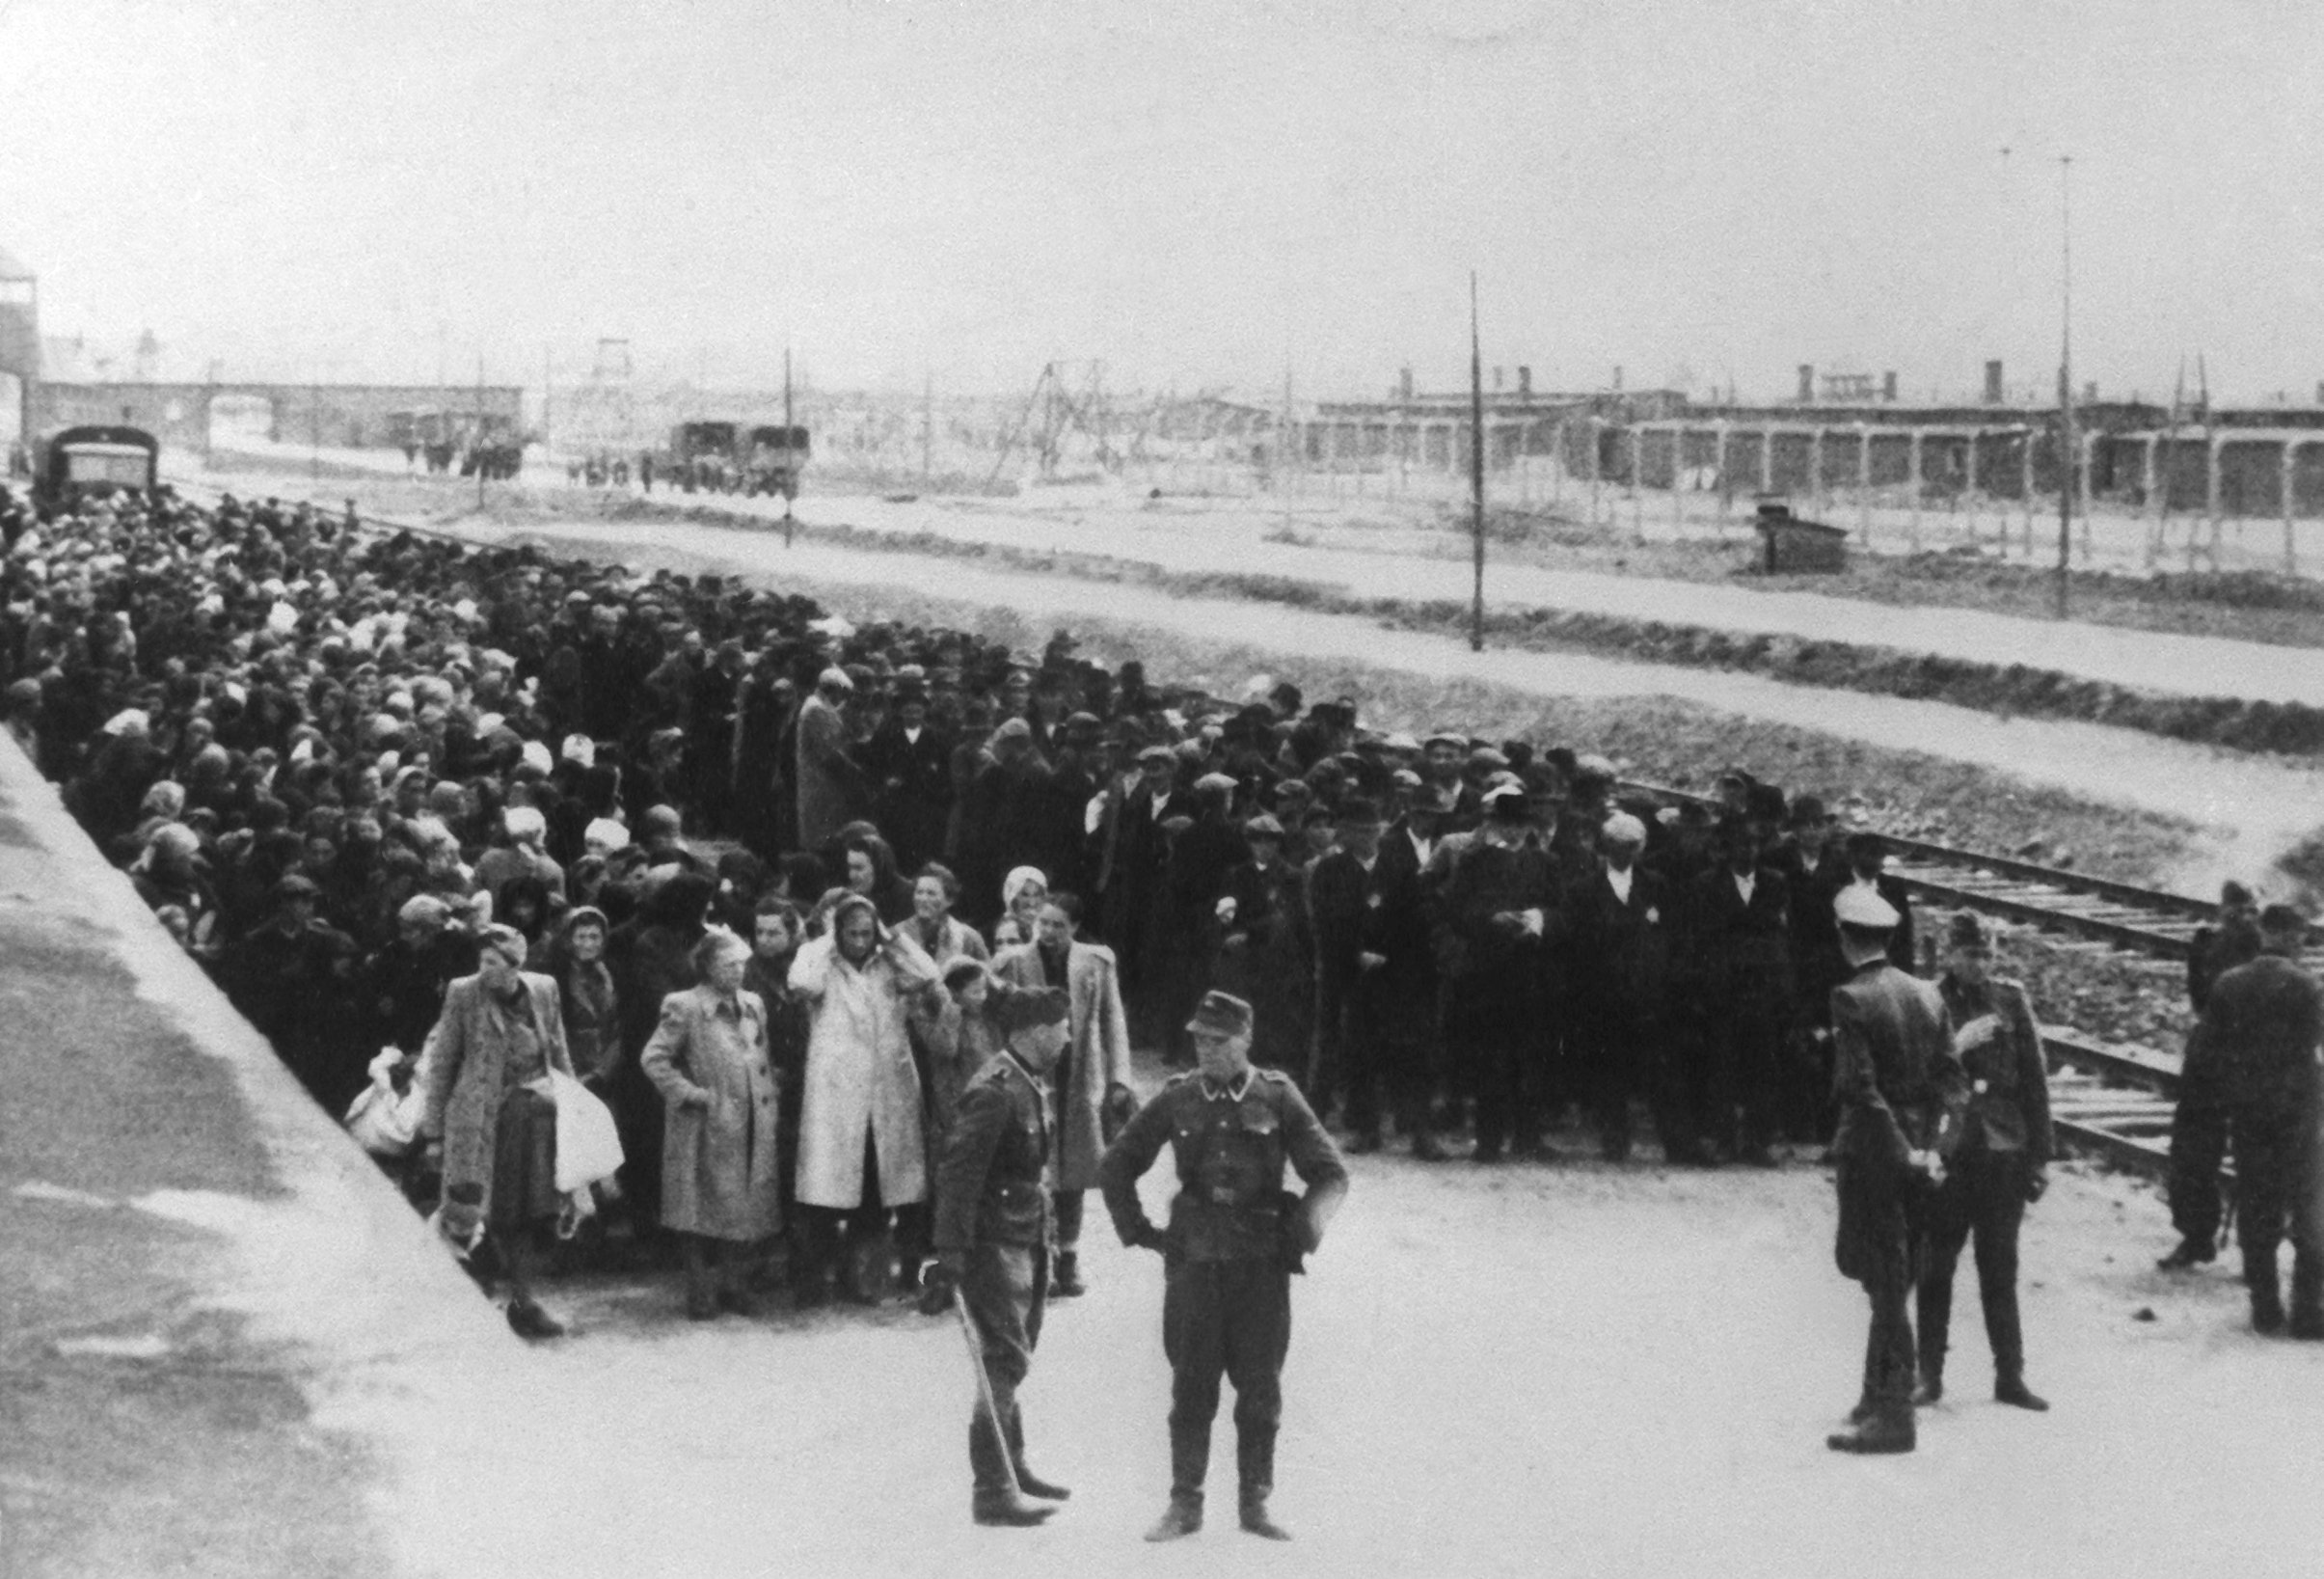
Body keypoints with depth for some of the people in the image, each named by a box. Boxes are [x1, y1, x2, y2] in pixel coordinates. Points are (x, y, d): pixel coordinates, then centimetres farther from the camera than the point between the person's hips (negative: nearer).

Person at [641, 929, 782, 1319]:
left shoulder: (753, 1005, 12)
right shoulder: (684, 1008, -7)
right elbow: (654, 1059, -9)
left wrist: (768, 1101, 8)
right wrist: (689, 1093, -13)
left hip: (750, 1126, 5)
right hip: (706, 1129, -5)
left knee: (743, 1207, 8)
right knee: (702, 1209, -1)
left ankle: (732, 1283, 19)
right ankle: (700, 1291, 7)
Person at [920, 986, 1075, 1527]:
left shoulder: (1034, 1085, 12)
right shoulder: (994, 1091, -19)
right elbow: (958, 1176, -22)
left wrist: (1045, 1245, 23)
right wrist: (950, 1260, -24)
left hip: (1027, 1241, 10)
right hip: (995, 1243, -10)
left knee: (1013, 1358, 19)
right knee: (1006, 1361, -8)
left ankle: (1011, 1466, 32)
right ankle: (992, 1490, -4)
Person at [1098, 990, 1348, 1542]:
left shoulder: (1277, 1098, -1)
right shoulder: (1177, 1099, 1)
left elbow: (1331, 1174, 4)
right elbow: (1115, 1167, 12)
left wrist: (1304, 1228, -9)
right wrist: (1137, 1230, 6)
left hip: (1262, 1265, -1)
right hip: (1194, 1262, 1)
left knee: (1260, 1390, 5)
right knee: (1191, 1388, 3)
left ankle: (1256, 1503, 16)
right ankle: (1185, 1504, 12)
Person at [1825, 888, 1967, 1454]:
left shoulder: (1851, 999, -15)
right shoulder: (1926, 994, 6)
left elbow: (1863, 1088, -20)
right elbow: (1952, 1078, 3)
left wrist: (1904, 1153, -15)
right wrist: (1934, 1147, -2)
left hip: (1873, 1153, -7)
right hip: (1916, 1152, 7)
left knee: (1886, 1284, -3)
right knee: (1892, 1283, 17)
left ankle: (1892, 1418, 0)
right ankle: (1880, 1397, 27)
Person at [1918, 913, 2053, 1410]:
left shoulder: (2010, 1001, 4)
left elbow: (2035, 1081, 6)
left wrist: (2039, 1155, 4)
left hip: (2003, 1152, 2)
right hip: (1945, 1155, -2)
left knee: (2000, 1270, 8)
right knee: (1935, 1266, 3)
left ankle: (2010, 1375, 14)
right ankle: (1929, 1374, 12)